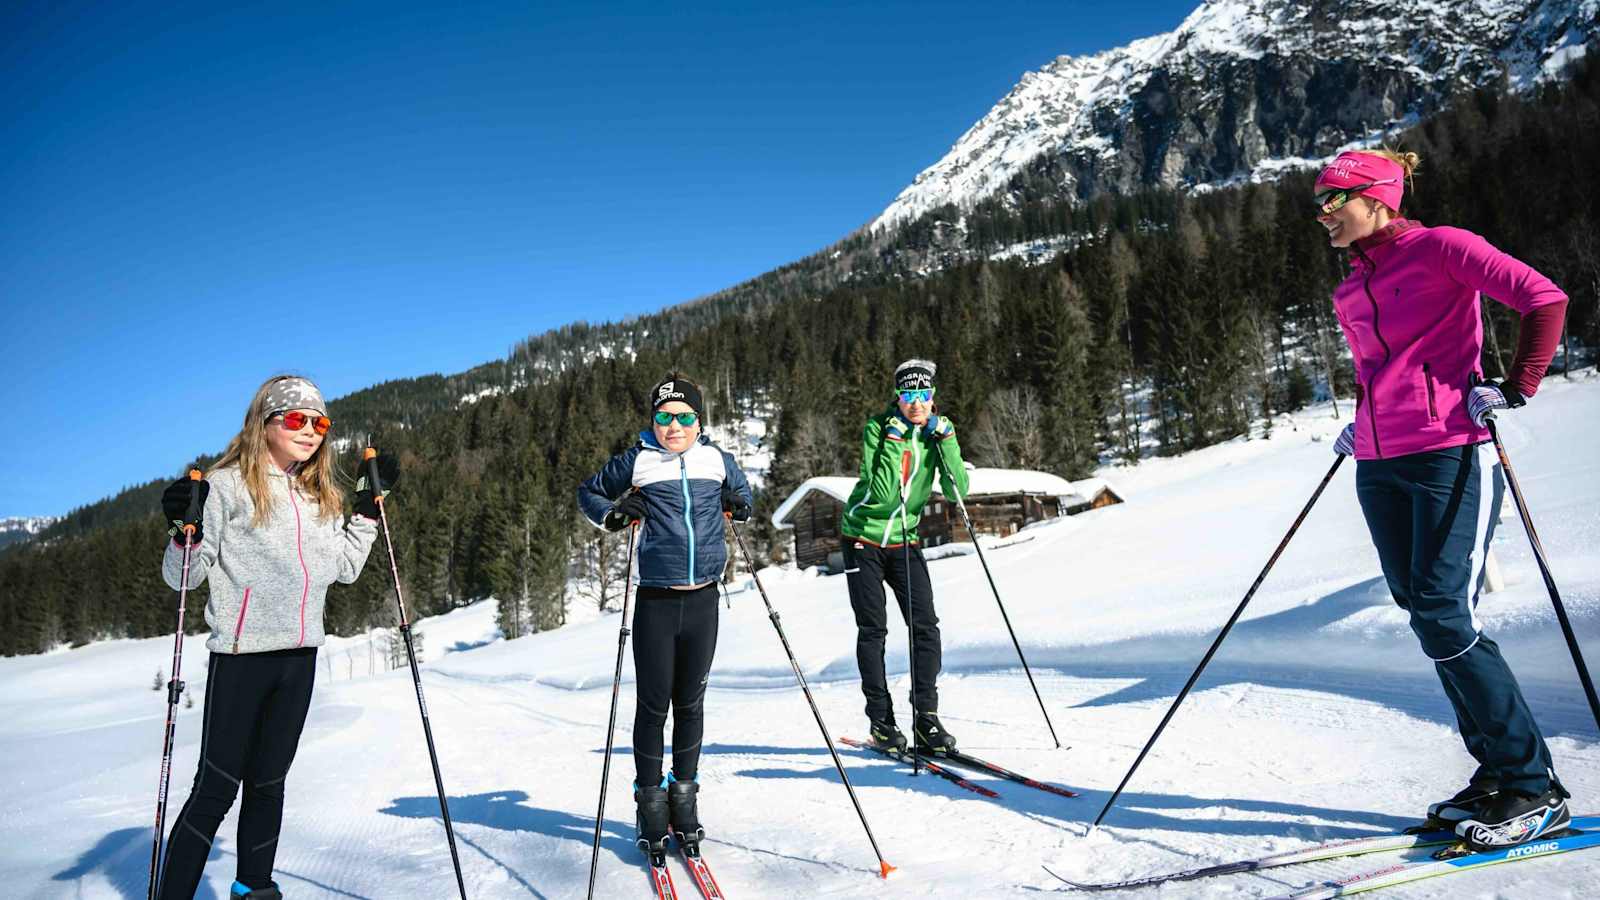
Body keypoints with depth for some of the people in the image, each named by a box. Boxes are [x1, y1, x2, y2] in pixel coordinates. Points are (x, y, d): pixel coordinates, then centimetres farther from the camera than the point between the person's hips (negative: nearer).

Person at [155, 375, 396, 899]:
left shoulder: (321, 497, 13)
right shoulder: (227, 485, -5)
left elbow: (344, 568, 18)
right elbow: (184, 576, -3)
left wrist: (368, 508, 13)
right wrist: (184, 531, -22)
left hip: (299, 657, 6)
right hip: (241, 654, -5)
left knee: (268, 782, 15)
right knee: (217, 787, -2)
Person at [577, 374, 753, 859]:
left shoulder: (718, 459, 3)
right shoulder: (636, 462, -2)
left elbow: (741, 491, 23)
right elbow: (589, 492, 12)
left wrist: (738, 506, 1)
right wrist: (613, 514, -7)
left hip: (703, 600, 2)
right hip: (656, 601, -2)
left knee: (690, 704, 12)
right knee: (653, 705, 4)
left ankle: (685, 801, 26)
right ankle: (651, 805, 20)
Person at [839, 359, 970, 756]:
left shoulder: (938, 431, -3)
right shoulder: (878, 427, -14)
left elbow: (958, 490, -14)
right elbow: (882, 492, -24)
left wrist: (946, 439, -21)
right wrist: (894, 441, -28)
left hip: (905, 539, 3)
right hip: (864, 537, -3)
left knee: (925, 626, -6)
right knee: (873, 629, 0)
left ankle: (926, 717, 3)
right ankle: (880, 719, 10)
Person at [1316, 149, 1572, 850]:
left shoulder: (1438, 248, -3)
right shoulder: (1351, 290, 18)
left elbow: (1543, 299, -7)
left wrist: (1515, 389, -9)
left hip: (1450, 454, -7)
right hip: (1380, 468, 7)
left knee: (1445, 616, -13)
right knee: (1427, 615, 6)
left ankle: (1534, 790, 1)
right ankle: (1496, 771, 16)